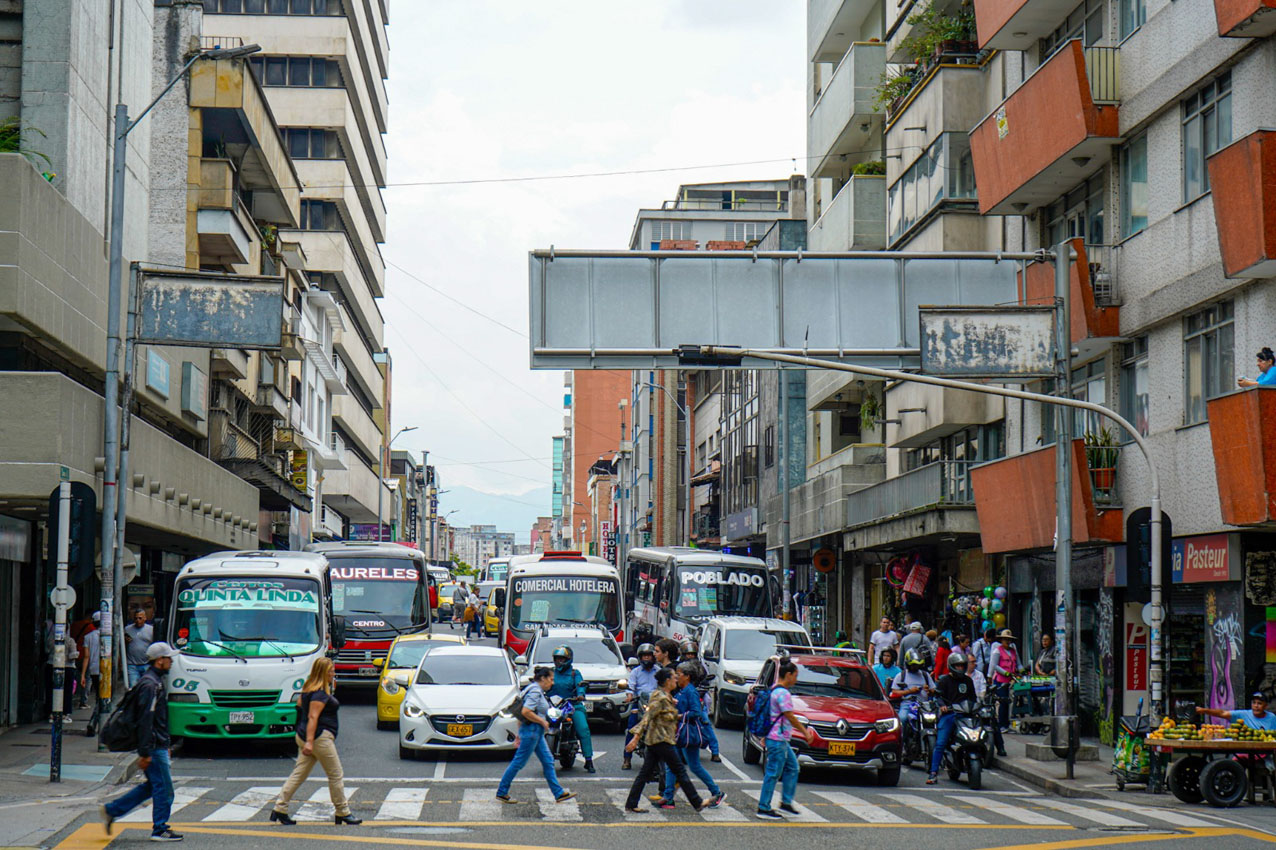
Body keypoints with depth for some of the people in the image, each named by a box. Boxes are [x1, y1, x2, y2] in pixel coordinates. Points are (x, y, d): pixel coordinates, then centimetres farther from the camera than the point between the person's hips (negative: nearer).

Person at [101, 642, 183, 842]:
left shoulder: (156, 681, 16)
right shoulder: (150, 684, -18)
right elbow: (145, 720, -21)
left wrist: (166, 743, 25)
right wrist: (145, 753, -22)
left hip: (158, 744, 10)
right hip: (154, 746, -10)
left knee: (153, 785, 16)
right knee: (163, 787, -2)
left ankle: (112, 810, 19)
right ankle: (160, 830, 7)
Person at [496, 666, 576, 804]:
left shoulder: (537, 691, 15)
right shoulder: (535, 691, -16)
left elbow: (521, 714, 19)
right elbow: (525, 712, -25)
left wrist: (519, 733, 21)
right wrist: (542, 721, -16)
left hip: (536, 732, 11)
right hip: (532, 730, -11)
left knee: (548, 760, 10)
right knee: (519, 762, -3)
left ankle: (559, 793, 12)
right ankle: (502, 792, 4)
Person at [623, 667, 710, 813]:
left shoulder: (667, 697, 13)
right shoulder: (661, 699, -17)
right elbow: (647, 718, -22)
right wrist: (636, 738, -26)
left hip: (654, 740, 10)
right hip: (662, 740, -10)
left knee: (646, 772, 8)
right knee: (680, 770, -1)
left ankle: (631, 804, 7)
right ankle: (697, 802, 7)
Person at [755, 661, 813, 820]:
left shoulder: (774, 690, 14)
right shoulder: (783, 693, -18)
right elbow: (791, 717, -17)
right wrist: (805, 732, -8)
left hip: (781, 740, 11)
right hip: (777, 740, -11)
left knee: (792, 767, 17)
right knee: (773, 773, -5)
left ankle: (786, 802, 21)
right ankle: (764, 809, -1)